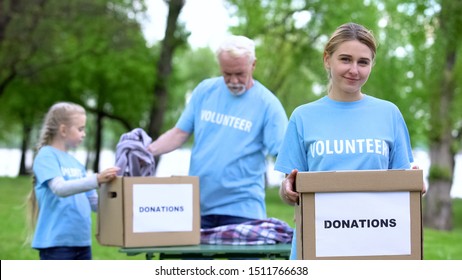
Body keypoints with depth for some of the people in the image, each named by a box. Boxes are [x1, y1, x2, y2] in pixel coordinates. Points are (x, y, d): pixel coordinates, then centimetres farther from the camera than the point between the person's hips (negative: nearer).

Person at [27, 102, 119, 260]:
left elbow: (93, 202, 17)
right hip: (56, 242, -8)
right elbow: (60, 188, -23)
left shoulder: (75, 162, 16)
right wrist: (96, 180, -34)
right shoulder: (47, 156, -7)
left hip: (81, 241, 8)